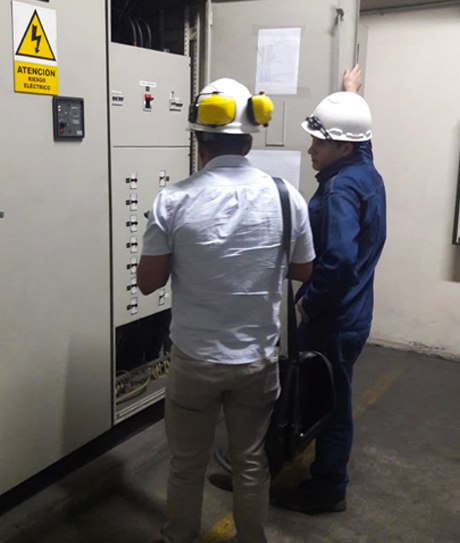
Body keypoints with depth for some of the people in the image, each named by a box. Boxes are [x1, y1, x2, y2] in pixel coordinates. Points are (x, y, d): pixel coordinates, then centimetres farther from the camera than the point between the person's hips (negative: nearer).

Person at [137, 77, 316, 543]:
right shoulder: (285, 197, -9)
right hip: (258, 358, 2)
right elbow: (303, 272, 4)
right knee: (251, 462, 21)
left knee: (187, 464, 19)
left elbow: (148, 282, -8)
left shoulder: (174, 201, -16)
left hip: (194, 359, -1)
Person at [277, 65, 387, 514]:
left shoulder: (340, 189, -25)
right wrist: (351, 94, 42)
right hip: (349, 314, 10)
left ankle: (326, 490, 26)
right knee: (328, 397, 23)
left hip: (332, 321, -10)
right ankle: (323, 471, 43)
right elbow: (358, 136, 29)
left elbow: (338, 260, -37)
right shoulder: (365, 170, 5)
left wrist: (310, 302, -21)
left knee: (328, 402, 7)